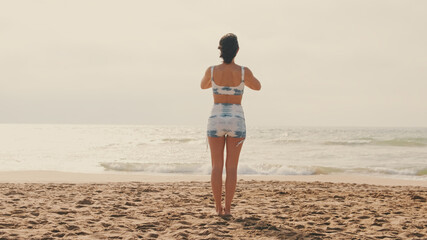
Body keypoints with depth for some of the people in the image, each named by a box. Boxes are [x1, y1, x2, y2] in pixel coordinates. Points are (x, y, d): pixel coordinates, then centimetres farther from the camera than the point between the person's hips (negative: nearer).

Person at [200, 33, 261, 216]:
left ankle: (218, 207, 10)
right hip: (236, 121, -1)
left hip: (216, 120, 1)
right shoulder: (244, 72, -9)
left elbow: (203, 86, 17)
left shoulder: (211, 71, -6)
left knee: (217, 166, 9)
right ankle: (227, 208, 5)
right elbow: (257, 86, 12)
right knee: (232, 167, 6)